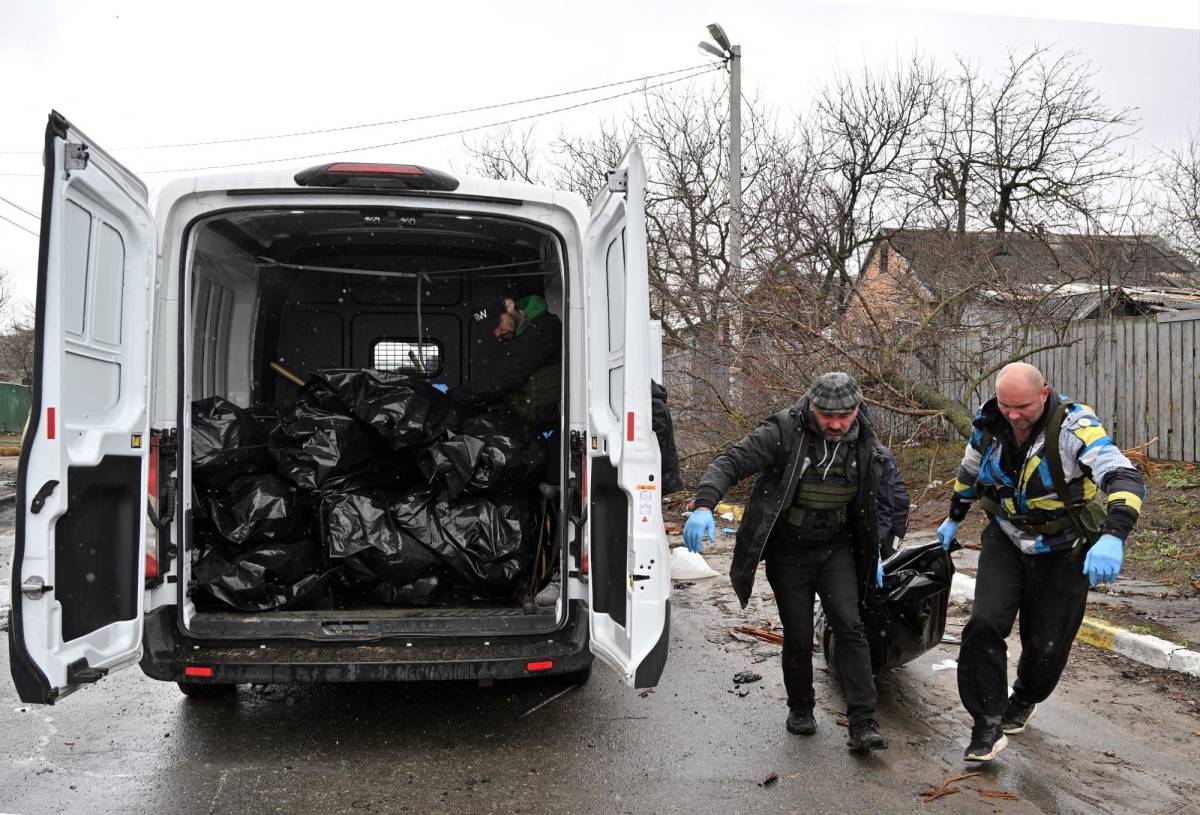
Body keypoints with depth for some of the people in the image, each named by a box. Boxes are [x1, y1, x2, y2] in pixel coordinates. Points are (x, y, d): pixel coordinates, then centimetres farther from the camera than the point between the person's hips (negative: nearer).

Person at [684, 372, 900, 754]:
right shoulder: (784, 432, -19)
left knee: (849, 627, -9)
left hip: (836, 550, 3)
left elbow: (875, 504, 13)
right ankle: (800, 708, 29)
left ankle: (863, 725, -5)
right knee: (798, 636, 5)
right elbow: (730, 462, -25)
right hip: (787, 553, -2)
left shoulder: (866, 446, -4)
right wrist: (704, 506, -42)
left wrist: (874, 555, 15)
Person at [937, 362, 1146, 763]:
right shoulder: (989, 425, -11)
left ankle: (1022, 703, 40)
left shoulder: (1073, 426, -27)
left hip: (1062, 552, -2)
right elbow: (969, 473, 10)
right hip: (1005, 541, 3)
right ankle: (988, 726, -5)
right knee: (984, 625, -16)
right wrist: (953, 519, 23)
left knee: (1046, 644, 9)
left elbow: (1126, 478, -39)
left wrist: (1112, 537, -56)